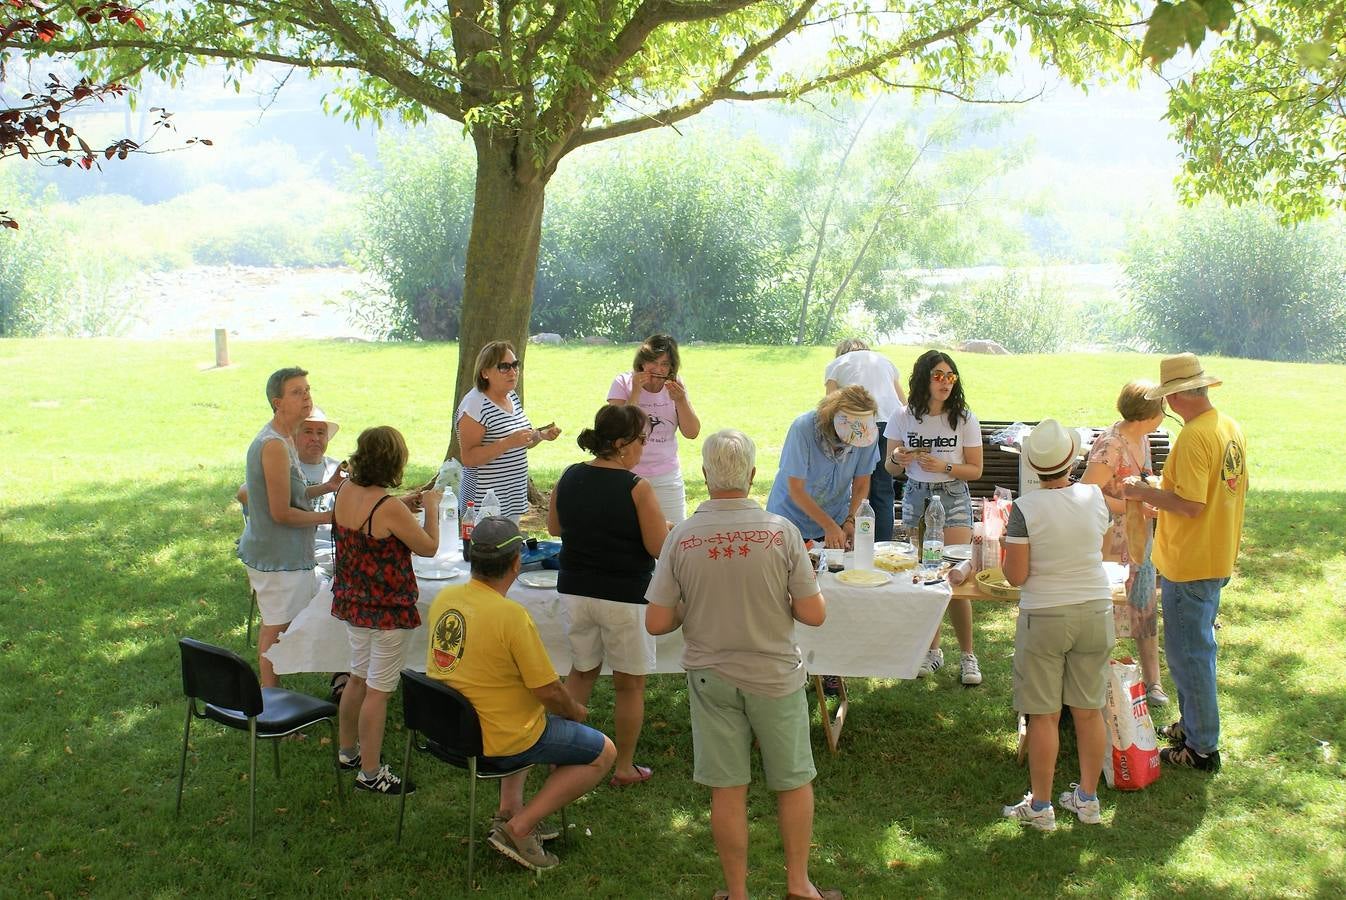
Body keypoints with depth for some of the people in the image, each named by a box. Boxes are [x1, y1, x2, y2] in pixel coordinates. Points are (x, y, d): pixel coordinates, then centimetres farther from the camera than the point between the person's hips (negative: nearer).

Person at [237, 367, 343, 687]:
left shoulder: (283, 438, 9)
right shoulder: (274, 445, -24)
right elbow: (281, 512, -23)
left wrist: (324, 487, 2)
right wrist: (329, 517, -13)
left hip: (267, 550, 10)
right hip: (278, 556, -10)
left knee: (273, 625, 19)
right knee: (277, 628, 1)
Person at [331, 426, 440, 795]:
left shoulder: (346, 491, -2)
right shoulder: (390, 509, -26)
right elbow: (429, 547, -13)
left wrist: (409, 503, 15)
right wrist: (431, 507, 1)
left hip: (351, 602, 8)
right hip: (387, 611, -8)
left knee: (359, 678, 24)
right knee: (378, 690, 3)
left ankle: (348, 750, 39)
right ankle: (370, 772, 12)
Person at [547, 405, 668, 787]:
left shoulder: (569, 478, -1)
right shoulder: (636, 488, -17)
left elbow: (554, 527, 14)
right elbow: (659, 548, -15)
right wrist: (664, 526, 5)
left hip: (575, 590, 5)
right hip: (623, 597, -5)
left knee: (581, 671, 23)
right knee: (630, 683, 11)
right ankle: (625, 768, 20)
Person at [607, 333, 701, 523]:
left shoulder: (674, 386, 2)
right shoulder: (623, 383, -6)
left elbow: (692, 433, -1)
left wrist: (680, 400, -15)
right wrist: (635, 393, -20)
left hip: (667, 477, 3)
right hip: (628, 475, -3)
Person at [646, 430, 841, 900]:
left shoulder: (681, 537, -12)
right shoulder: (781, 531, -15)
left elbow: (656, 623, -9)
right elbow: (813, 614, -12)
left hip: (710, 676, 1)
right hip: (775, 675, -1)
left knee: (727, 791, 11)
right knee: (794, 782, 18)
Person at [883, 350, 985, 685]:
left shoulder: (964, 419, -6)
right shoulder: (904, 417, -1)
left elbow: (976, 470, -2)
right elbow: (891, 469, 6)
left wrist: (944, 466, -18)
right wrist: (897, 459, -17)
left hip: (953, 499, -2)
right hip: (916, 498, 2)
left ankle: (967, 655, 6)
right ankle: (932, 650, 20)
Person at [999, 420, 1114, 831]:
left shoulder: (1025, 509, -16)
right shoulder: (1095, 498, -3)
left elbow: (1015, 576, -14)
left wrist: (1007, 552, 4)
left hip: (1045, 618, -4)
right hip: (1095, 612, 4)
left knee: (1044, 715, 5)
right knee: (1089, 711, 14)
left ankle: (1040, 806, 13)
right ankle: (1088, 798, 25)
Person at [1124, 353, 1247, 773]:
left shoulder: (1194, 436, -24)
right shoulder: (1230, 427, 6)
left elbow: (1191, 505, -27)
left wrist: (1145, 493, -14)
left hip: (1188, 565, -10)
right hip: (1219, 559, 10)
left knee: (1188, 654, 0)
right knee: (1198, 647, 21)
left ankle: (1202, 748, 8)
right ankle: (1193, 725, 34)